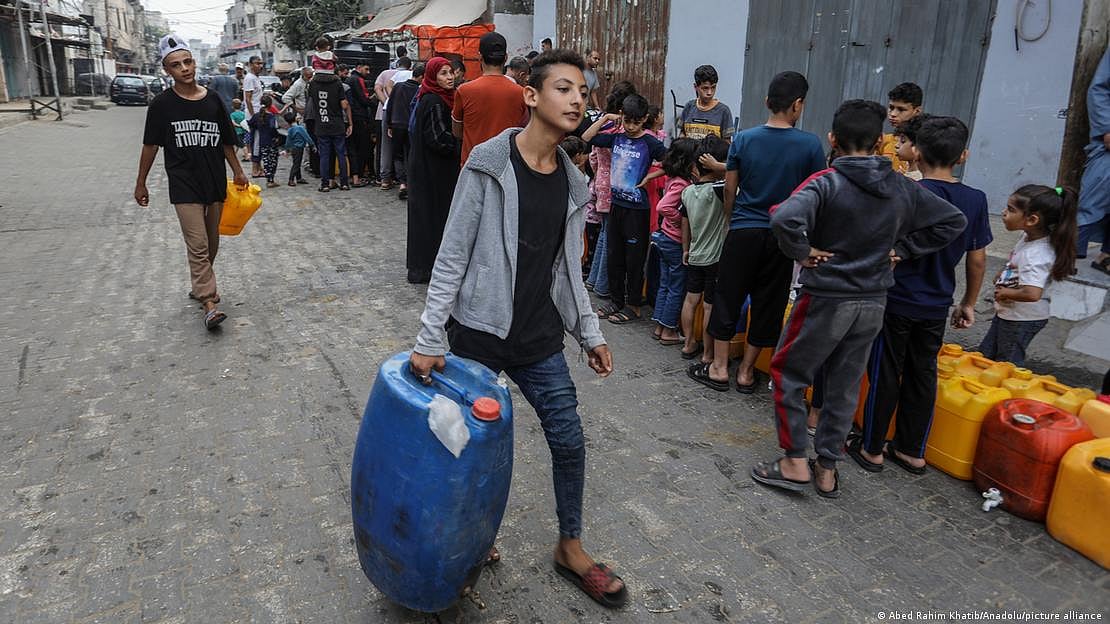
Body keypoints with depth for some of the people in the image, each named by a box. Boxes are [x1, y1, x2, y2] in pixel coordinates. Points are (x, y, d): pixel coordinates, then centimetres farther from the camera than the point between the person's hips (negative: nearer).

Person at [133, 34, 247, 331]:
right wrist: (141, 183, 7)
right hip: (184, 186, -4)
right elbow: (150, 146, 3)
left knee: (211, 243, 14)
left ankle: (200, 286, 34)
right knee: (198, 245, -10)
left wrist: (238, 172, 12)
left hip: (216, 183, 4)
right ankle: (209, 303, -8)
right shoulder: (162, 104, -4)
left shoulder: (213, 100, 3)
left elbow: (226, 142, 12)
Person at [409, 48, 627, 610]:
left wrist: (590, 333, 15)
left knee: (569, 440, 7)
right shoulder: (488, 165, -12)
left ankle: (571, 548, 29)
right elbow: (452, 258, -11)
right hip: (478, 333, -5)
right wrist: (430, 339, -14)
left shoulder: (571, 181, 6)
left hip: (539, 337, 5)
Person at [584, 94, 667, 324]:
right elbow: (586, 138, 13)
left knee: (634, 259, 2)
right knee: (614, 256, 13)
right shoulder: (616, 138, 6)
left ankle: (633, 305, 13)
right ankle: (616, 300, 26)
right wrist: (605, 118, 6)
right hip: (616, 204, 6)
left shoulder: (650, 143, -8)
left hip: (637, 209, -6)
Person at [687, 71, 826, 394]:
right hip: (782, 236, 0)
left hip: (743, 231, 0)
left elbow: (730, 190, 3)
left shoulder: (743, 139, -3)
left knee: (727, 298, 10)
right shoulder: (810, 145, -6)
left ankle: (719, 367, 16)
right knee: (767, 304, 11)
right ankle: (746, 371, 20)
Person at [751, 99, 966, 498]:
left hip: (825, 298, -5)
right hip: (872, 303, 6)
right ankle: (827, 469, 24)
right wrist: (901, 249, 8)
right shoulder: (903, 188, 3)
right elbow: (953, 221, 12)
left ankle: (795, 463, 11)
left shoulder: (827, 184, -15)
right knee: (845, 386, 14)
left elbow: (785, 220, -34)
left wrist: (802, 252, -16)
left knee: (787, 374, 10)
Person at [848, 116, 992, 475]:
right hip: (937, 307, 4)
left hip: (896, 301, -4)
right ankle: (911, 452, 26)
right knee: (922, 377, 14)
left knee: (885, 377, 6)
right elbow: (977, 260, 6)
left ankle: (871, 450, 17)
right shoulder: (976, 200, -1)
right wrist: (969, 303, 16)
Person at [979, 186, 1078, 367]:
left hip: (1023, 319, -9)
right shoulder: (1028, 236, -4)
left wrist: (1005, 293, -23)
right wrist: (1003, 274, 1)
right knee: (986, 354, 21)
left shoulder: (1035, 255, -31)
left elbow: (1032, 293, -41)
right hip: (1007, 313, 9)